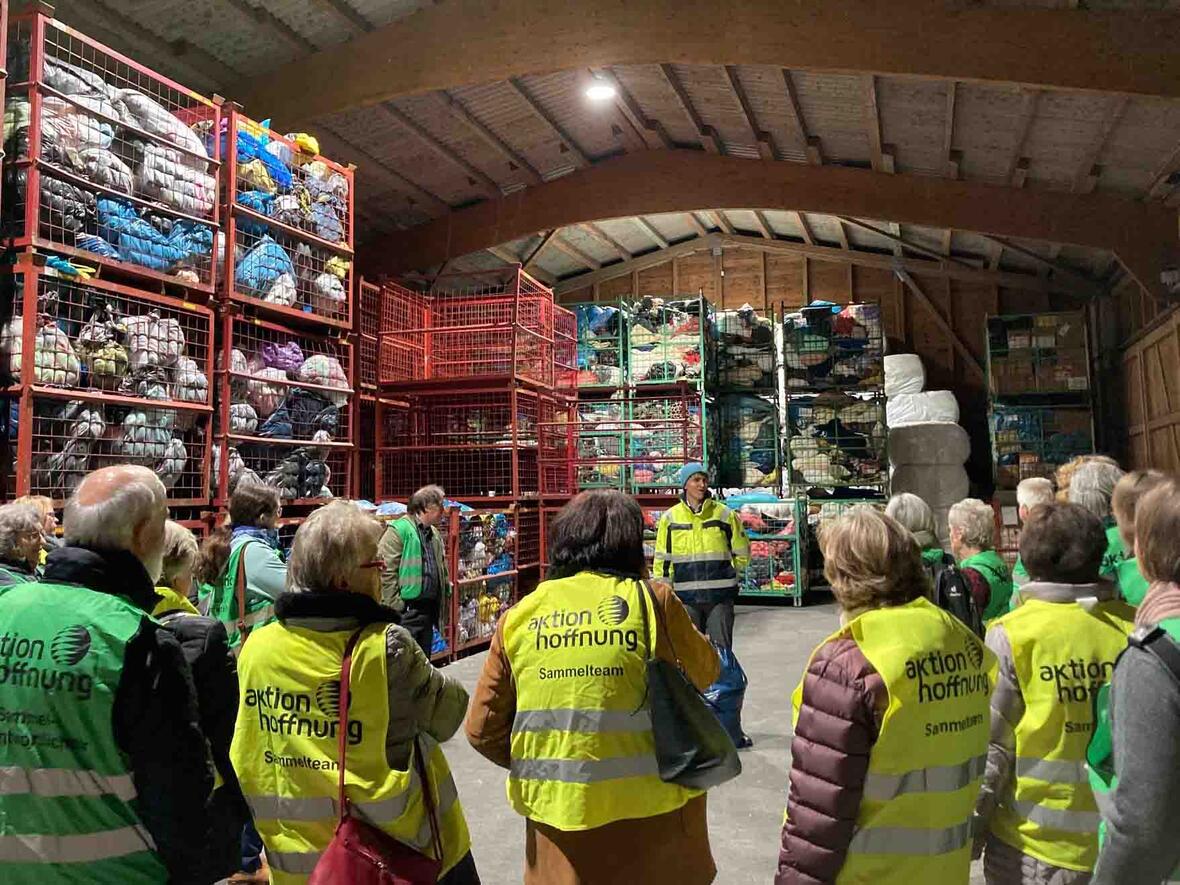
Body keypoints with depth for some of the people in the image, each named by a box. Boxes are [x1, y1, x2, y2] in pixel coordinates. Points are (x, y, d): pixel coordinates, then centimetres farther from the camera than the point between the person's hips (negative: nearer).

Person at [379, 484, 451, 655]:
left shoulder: (435, 533, 16)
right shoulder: (398, 530, -11)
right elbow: (387, 572, -15)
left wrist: (446, 593, 16)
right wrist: (394, 607, -16)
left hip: (429, 609, 8)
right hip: (406, 611, -8)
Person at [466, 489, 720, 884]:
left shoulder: (518, 618, -3)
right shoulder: (652, 602, -10)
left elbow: (483, 730, 2)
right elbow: (704, 671, 7)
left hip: (557, 812, 2)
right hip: (650, 809, -2)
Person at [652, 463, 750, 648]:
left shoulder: (724, 514, 2)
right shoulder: (669, 518, 3)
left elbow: (742, 554, 12)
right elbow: (662, 560, 8)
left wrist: (719, 569, 9)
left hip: (720, 597, 0)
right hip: (686, 597, 1)